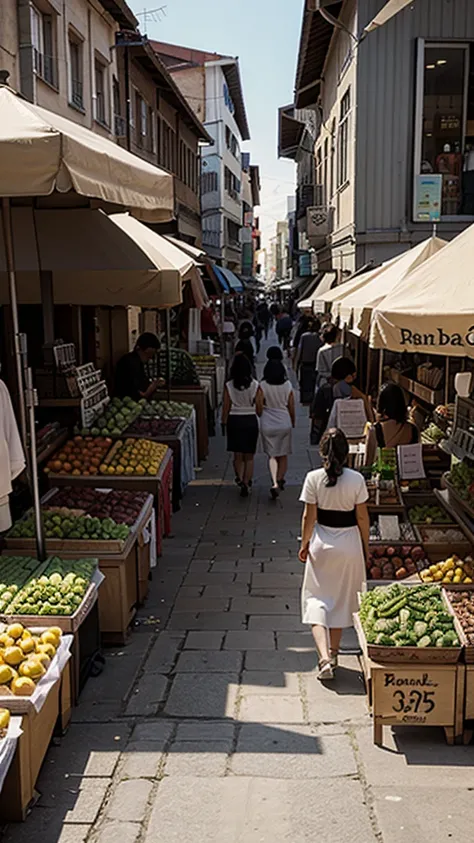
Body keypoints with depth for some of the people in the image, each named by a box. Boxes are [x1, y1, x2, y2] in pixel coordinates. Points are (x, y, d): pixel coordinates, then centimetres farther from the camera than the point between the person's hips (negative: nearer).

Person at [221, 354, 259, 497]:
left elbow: (226, 407, -3)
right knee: (249, 456, 9)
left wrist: (224, 422, 9)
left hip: (234, 421, 0)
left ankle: (240, 479, -2)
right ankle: (246, 482, 1)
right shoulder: (255, 385, -7)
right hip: (251, 420, 0)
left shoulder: (229, 386, -8)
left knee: (238, 455, 13)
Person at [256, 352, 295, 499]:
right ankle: (280, 479, 18)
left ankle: (275, 483, -8)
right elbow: (291, 408, 2)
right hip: (284, 423, 1)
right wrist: (293, 422, 18)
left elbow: (259, 409, -9)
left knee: (271, 455, 7)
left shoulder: (262, 386, -11)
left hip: (267, 425, -1)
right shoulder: (288, 385, -7)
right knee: (283, 455, 17)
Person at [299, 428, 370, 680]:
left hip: (322, 543, -1)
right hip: (349, 544, 1)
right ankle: (333, 652, 28)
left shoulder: (314, 478, -12)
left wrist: (304, 544, 6)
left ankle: (324, 656, -8)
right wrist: (365, 545, 10)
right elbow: (362, 517, -4)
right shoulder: (356, 479, -11)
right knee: (342, 600, 17)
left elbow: (309, 516, -7)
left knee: (317, 598, 8)